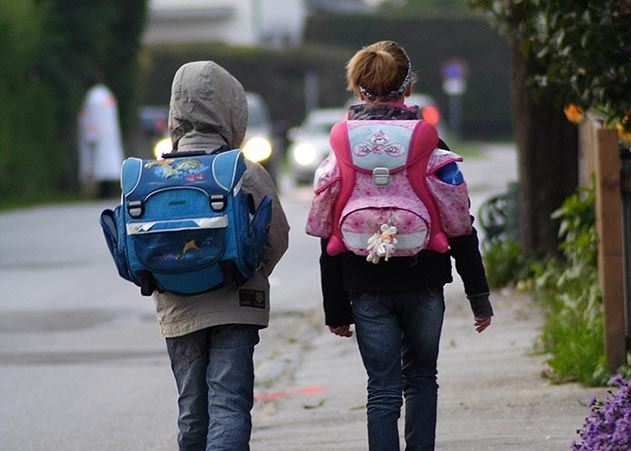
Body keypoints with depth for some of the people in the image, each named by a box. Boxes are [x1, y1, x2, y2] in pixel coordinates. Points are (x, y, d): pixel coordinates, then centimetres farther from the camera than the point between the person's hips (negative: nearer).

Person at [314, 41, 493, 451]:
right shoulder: (429, 144, -2)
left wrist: (336, 309, 6)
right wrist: (479, 295, 4)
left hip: (367, 290, 0)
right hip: (424, 285, 0)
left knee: (383, 390, 2)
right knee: (421, 378, 18)